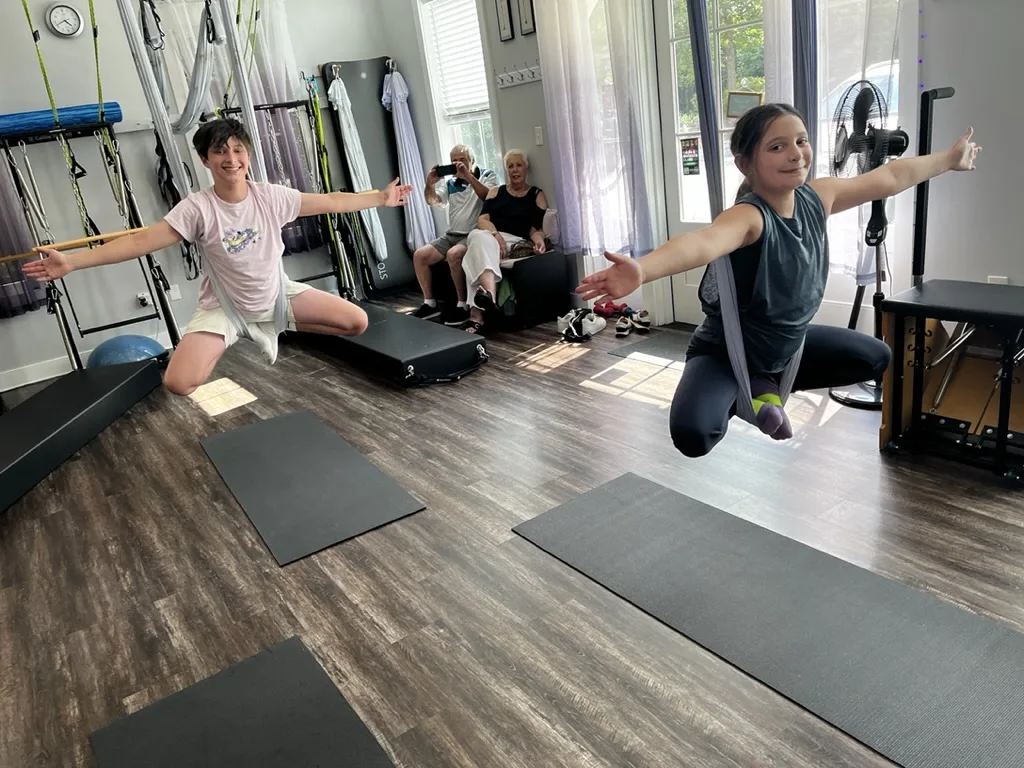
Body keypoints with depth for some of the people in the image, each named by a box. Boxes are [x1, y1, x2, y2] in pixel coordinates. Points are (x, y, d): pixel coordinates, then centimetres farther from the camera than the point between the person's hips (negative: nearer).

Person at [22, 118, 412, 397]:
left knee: (357, 322, -3)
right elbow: (143, 240, -25)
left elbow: (330, 201, -6)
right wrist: (70, 262, -32)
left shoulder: (271, 196, -13)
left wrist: (381, 197, -4)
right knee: (178, 383, -21)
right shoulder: (197, 208, -21)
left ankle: (289, 327, 23)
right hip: (225, 307, -3)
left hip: (278, 294, 3)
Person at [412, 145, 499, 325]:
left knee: (453, 254, -34)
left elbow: (489, 197, -16)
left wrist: (469, 176, -23)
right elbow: (432, 201, 5)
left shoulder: (487, 175, 3)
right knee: (419, 255, -8)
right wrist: (430, 184, -14)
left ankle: (463, 305, -21)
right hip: (451, 235, 6)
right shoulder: (450, 183, 15)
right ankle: (429, 304, 1)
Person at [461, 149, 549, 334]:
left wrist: (539, 240, -18)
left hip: (515, 242, -2)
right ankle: (489, 292, -65)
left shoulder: (537, 195, 17)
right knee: (478, 236, -39)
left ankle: (476, 315, -56)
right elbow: (483, 219, 8)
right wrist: (496, 235, -14)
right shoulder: (495, 192, 24)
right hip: (489, 236, 2)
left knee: (477, 253, -36)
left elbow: (536, 229, 7)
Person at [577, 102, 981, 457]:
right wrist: (642, 270, -76)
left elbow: (892, 177, 10)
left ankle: (768, 384, 20)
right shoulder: (749, 216, -32)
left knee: (876, 357, 20)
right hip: (724, 353, -7)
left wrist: (949, 159, 24)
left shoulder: (816, 197, -9)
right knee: (692, 434, -33)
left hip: (788, 342, 8)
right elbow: (703, 242, -56)